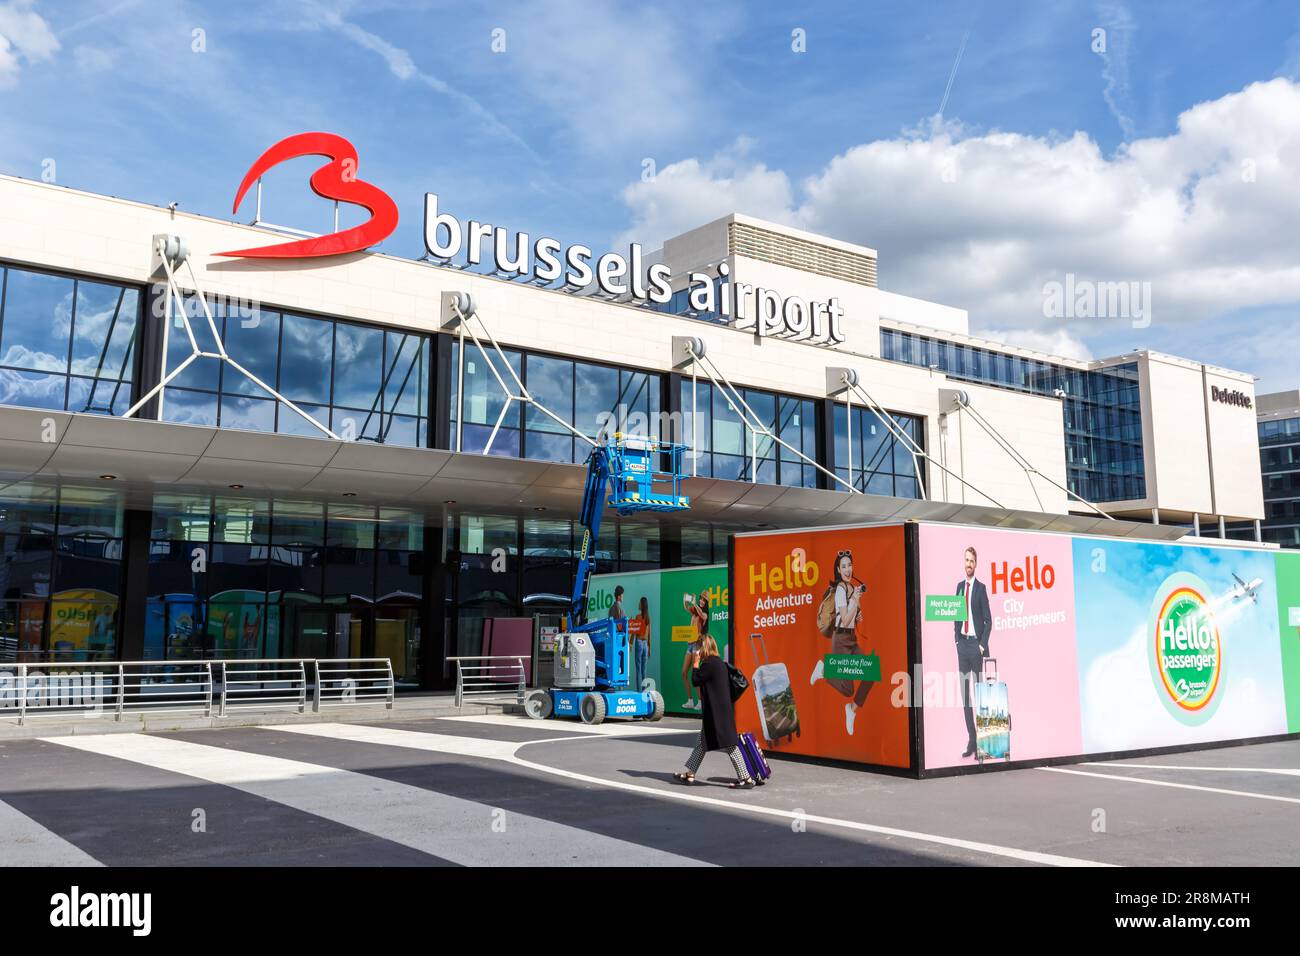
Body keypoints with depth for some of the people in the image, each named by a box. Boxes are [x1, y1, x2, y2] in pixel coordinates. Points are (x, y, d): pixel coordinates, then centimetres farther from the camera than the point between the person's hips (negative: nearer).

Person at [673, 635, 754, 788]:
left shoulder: (709, 663, -17)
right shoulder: (718, 662, 13)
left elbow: (695, 681, -9)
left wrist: (695, 663, -3)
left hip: (717, 711, -10)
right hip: (722, 709, 10)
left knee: (728, 744, -7)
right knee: (703, 742, 16)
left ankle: (746, 778, -4)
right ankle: (689, 774, 23)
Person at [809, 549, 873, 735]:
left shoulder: (853, 588, 10)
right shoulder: (840, 589, -15)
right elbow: (845, 621, -19)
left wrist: (859, 616, 2)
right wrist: (856, 601, -25)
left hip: (852, 639, 8)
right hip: (841, 640, -8)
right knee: (848, 690, -8)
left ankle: (853, 709, 12)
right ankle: (823, 669, 14)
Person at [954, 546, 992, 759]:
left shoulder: (981, 588, -4)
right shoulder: (959, 586, 12)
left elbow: (988, 620, -5)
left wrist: (982, 645, -10)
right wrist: (956, 637, 7)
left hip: (976, 643, -5)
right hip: (962, 643, 5)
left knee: (978, 691, -2)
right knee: (965, 693, 6)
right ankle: (971, 739, 11)